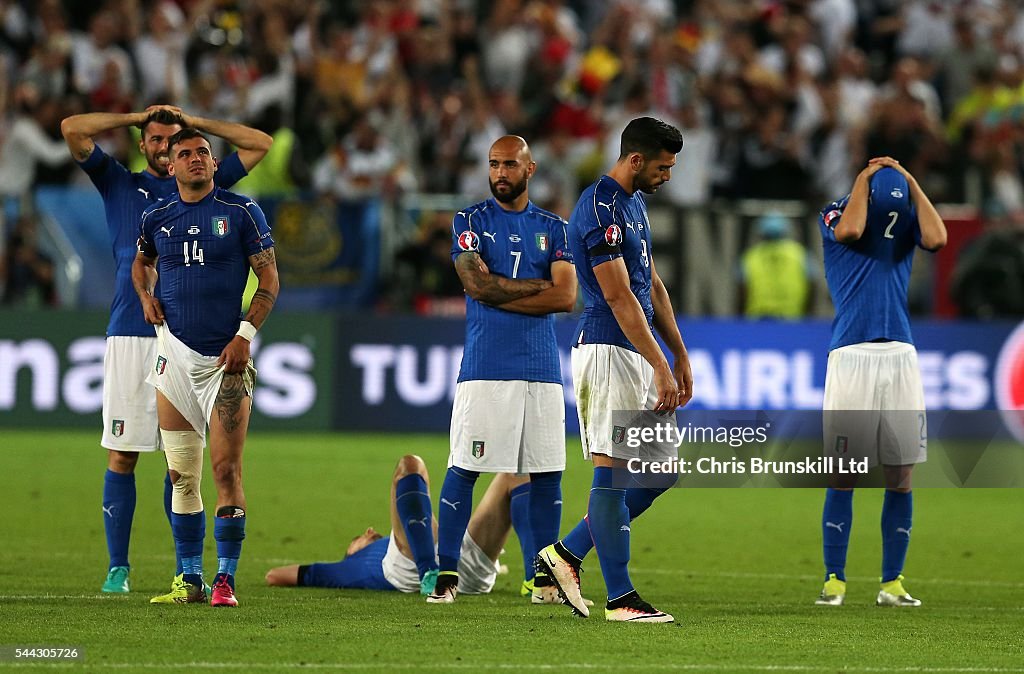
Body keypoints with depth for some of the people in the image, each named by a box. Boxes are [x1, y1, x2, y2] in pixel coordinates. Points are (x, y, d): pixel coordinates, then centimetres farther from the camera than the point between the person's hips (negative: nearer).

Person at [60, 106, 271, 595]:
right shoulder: (119, 184, 12)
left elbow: (260, 143, 17)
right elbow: (73, 128, 5)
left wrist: (193, 122, 17)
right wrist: (137, 117, 13)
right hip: (130, 338, -1)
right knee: (122, 457, -3)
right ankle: (118, 567, 2)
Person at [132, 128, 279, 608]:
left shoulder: (240, 212, -2)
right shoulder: (156, 218, 9)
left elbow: (269, 279, 0)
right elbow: (141, 262, 29)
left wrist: (245, 335, -10)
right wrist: (145, 296, 8)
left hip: (226, 357, -3)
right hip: (175, 352, 3)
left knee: (226, 470, -9)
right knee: (182, 474, 4)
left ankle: (225, 580, -6)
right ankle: (190, 581, 11)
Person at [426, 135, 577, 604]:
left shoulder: (554, 228, 12)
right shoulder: (469, 222, 6)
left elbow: (566, 297, -1)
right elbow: (477, 283, -9)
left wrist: (499, 294, -7)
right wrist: (540, 287, -4)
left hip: (542, 368, 3)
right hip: (485, 367, -3)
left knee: (547, 473, 3)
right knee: (464, 469, -6)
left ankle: (546, 576, 10)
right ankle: (446, 573, -2)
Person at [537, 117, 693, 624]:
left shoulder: (634, 203, 17)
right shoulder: (600, 210, -15)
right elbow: (620, 298, -19)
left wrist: (680, 354, 22)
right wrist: (661, 367, -21)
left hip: (637, 353, 10)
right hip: (608, 350, -10)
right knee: (613, 471, -7)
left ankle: (566, 554, 16)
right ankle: (620, 597, -5)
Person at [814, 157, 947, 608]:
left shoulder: (907, 218, 11)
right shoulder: (835, 215, 4)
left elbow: (937, 239, -10)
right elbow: (850, 231, -20)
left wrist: (909, 182, -3)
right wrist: (866, 177, -7)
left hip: (900, 355, 3)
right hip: (851, 355, -3)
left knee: (900, 477, 2)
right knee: (844, 474, -4)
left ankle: (892, 583, 9)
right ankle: (834, 580, 3)